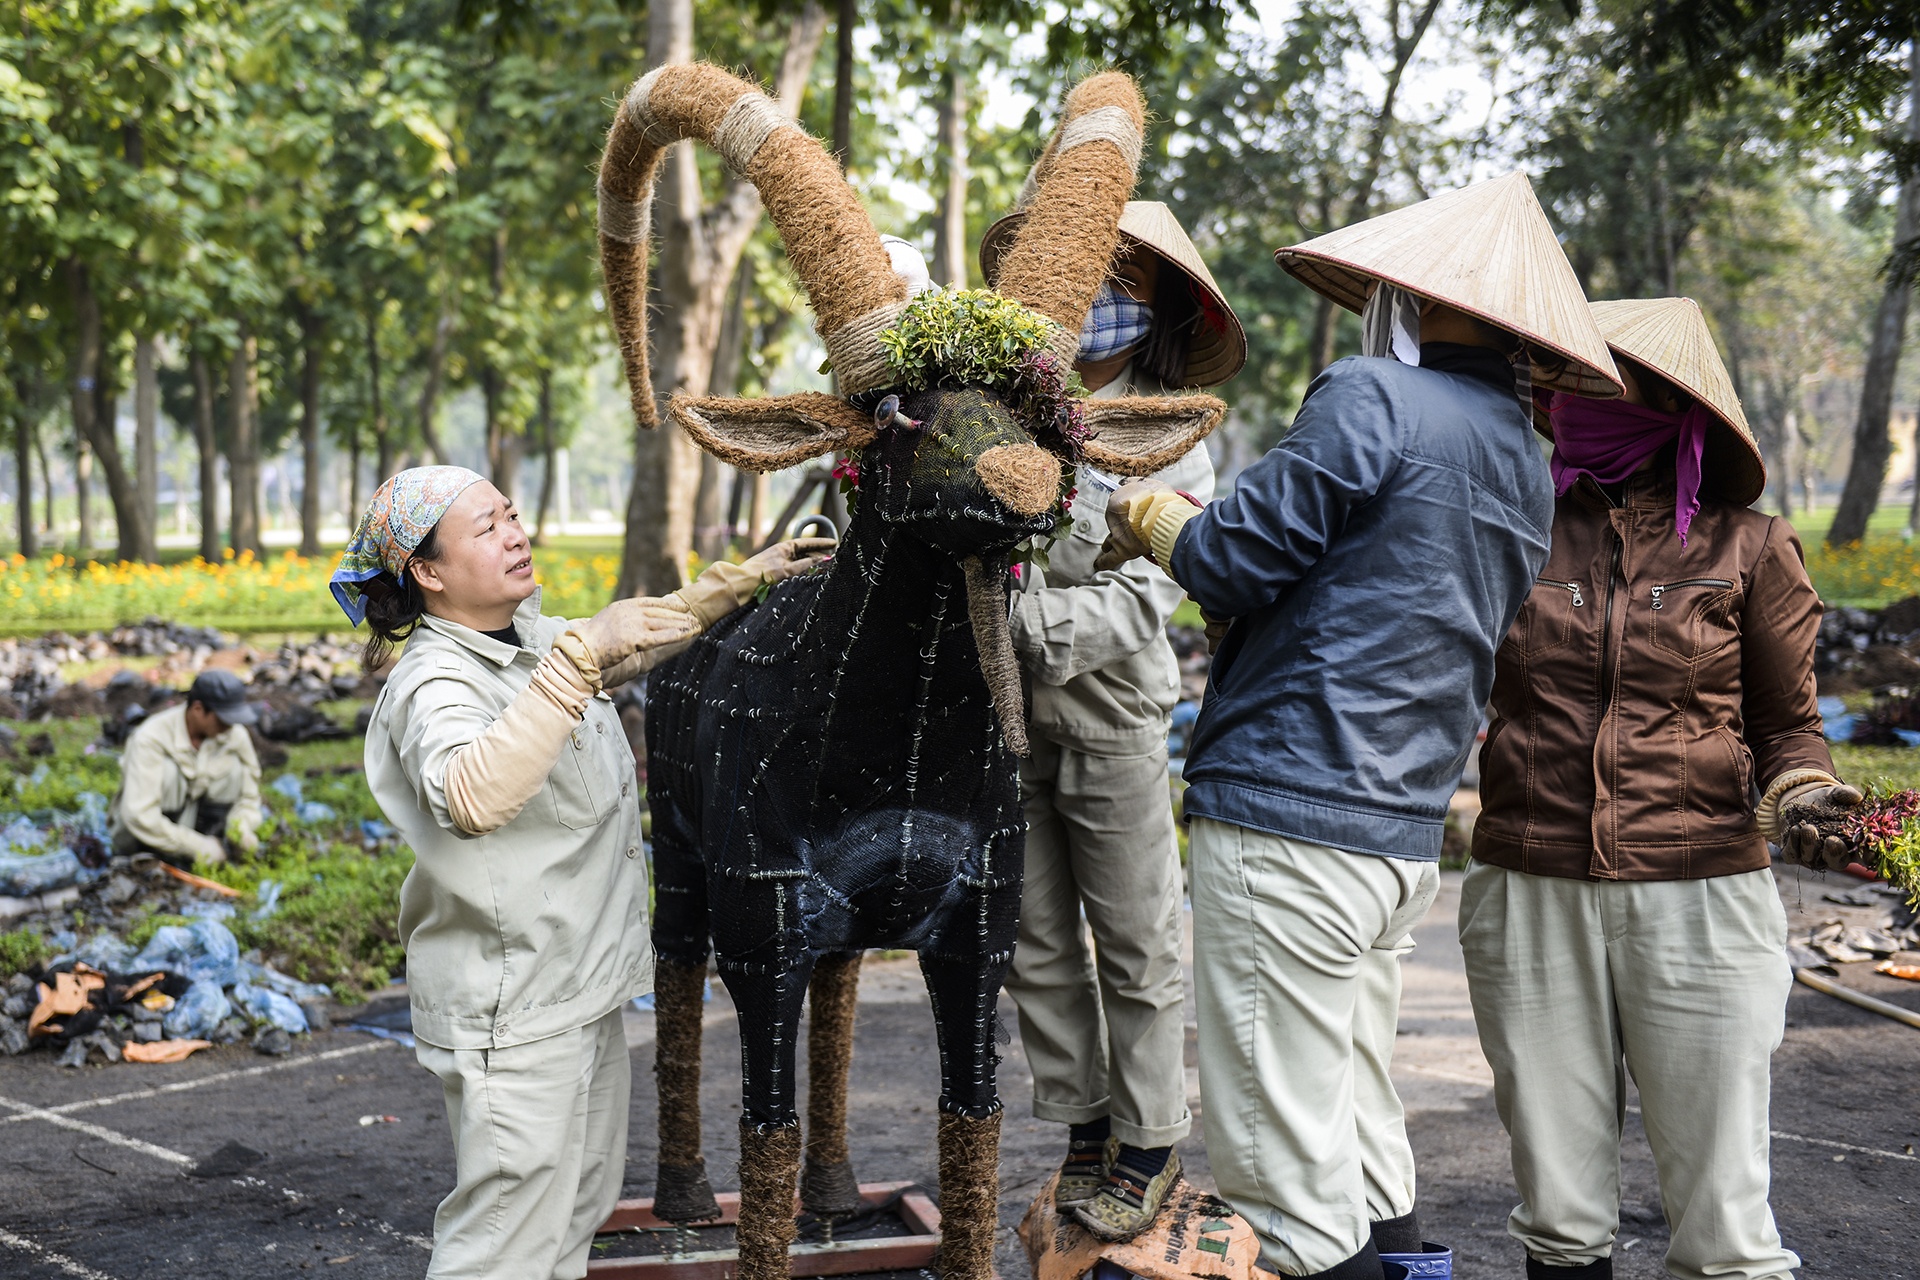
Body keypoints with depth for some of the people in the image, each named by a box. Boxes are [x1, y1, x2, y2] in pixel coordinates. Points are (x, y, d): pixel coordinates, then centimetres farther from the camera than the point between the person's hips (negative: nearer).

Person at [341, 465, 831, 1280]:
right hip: (513, 1006, -10)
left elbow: (644, 640, 29)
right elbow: (472, 799, -42)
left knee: (580, 1205, 22)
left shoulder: (537, 640, 7)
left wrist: (740, 580, 23)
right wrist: (582, 652, -41)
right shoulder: (435, 682, -20)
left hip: (583, 984, 10)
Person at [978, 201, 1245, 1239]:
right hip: (1000, 714, 3)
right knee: (1037, 943, 11)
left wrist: (1036, 620, -27)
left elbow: (1145, 599, -12)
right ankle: (1082, 1127, 26)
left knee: (1135, 941, 5)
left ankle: (1150, 1143, 19)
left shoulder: (1172, 442, -3)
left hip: (1108, 716, -2)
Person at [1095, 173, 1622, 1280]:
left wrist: (1148, 516, 8)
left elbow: (1235, 562, -10)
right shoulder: (1527, 466, 16)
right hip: (1406, 841, 9)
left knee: (1290, 1171, -2)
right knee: (1364, 1138, 19)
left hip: (1287, 820, -9)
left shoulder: (1375, 399, -10)